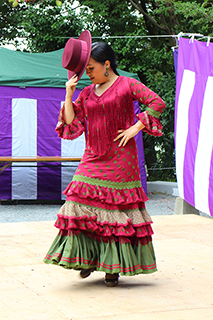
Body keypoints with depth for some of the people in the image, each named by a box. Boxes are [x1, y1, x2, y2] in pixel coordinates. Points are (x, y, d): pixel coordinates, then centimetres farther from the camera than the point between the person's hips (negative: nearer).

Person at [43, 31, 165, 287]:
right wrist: (69, 95, 2)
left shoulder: (127, 84, 0)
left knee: (118, 208, -1)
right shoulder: (86, 93, 13)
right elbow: (72, 126, 9)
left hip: (120, 159, -4)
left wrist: (136, 128, -11)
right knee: (84, 202, -7)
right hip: (93, 158, 5)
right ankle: (88, 258, 8)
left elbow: (157, 103, -7)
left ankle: (114, 266, 7)